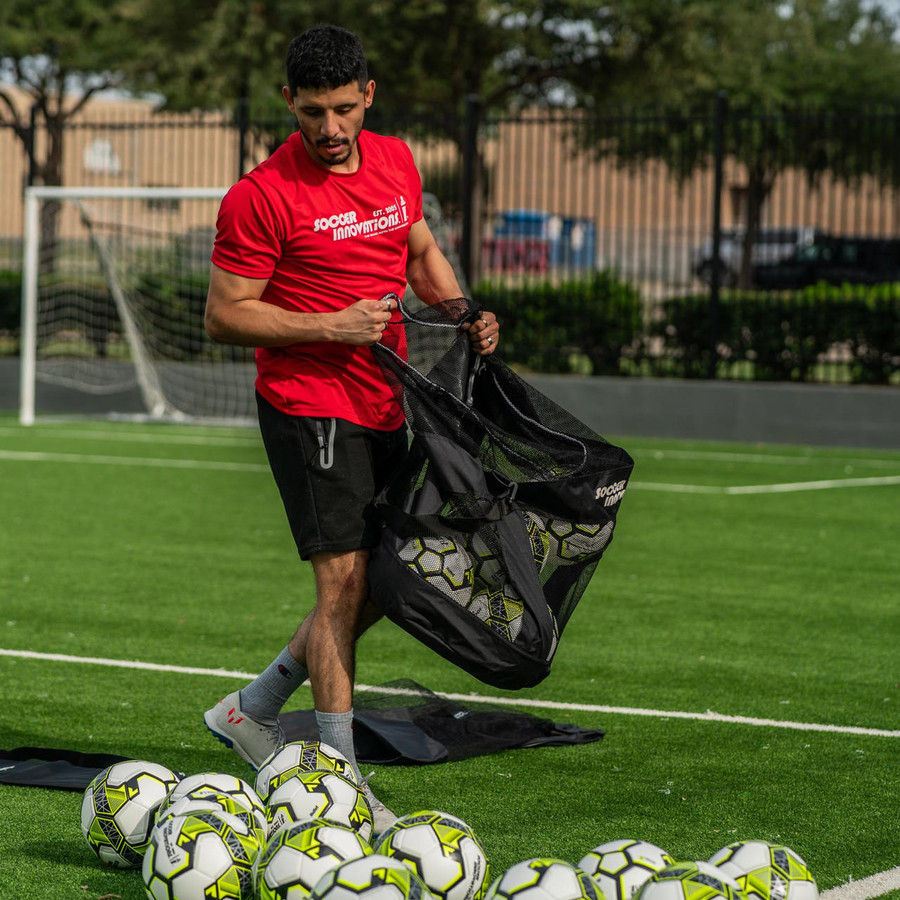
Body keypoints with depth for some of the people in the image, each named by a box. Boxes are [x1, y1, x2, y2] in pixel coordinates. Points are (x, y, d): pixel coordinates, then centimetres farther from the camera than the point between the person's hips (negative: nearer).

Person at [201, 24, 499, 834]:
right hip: (311, 407, -8)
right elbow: (224, 316, -12)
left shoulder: (396, 163, 6)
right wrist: (330, 326, -20)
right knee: (345, 581, -9)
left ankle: (254, 709, 28)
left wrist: (464, 312, 4)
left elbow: (422, 252, 23)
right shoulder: (263, 196, -14)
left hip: (381, 407, 8)